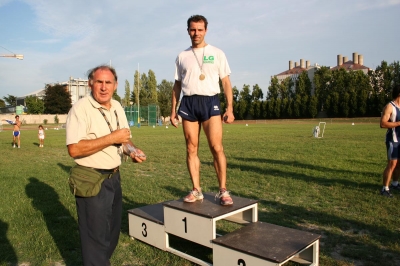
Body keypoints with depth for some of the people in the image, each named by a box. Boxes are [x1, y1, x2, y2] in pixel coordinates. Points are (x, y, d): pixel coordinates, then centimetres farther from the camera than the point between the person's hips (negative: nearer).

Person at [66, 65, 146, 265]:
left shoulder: (117, 107, 7)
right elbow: (74, 149, -25)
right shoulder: (81, 108, -16)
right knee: (96, 236, 6)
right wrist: (111, 138, -25)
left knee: (112, 232, 21)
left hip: (114, 178, 8)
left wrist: (133, 150, -4)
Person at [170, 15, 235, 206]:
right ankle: (196, 190, 10)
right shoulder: (182, 56, 15)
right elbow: (177, 85, 17)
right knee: (191, 149, 1)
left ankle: (223, 190, 0)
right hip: (188, 103, 3)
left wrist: (230, 107, -4)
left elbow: (226, 82, 6)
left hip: (210, 101, -2)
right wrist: (173, 110, 11)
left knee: (217, 148, -10)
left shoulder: (216, 53, 9)